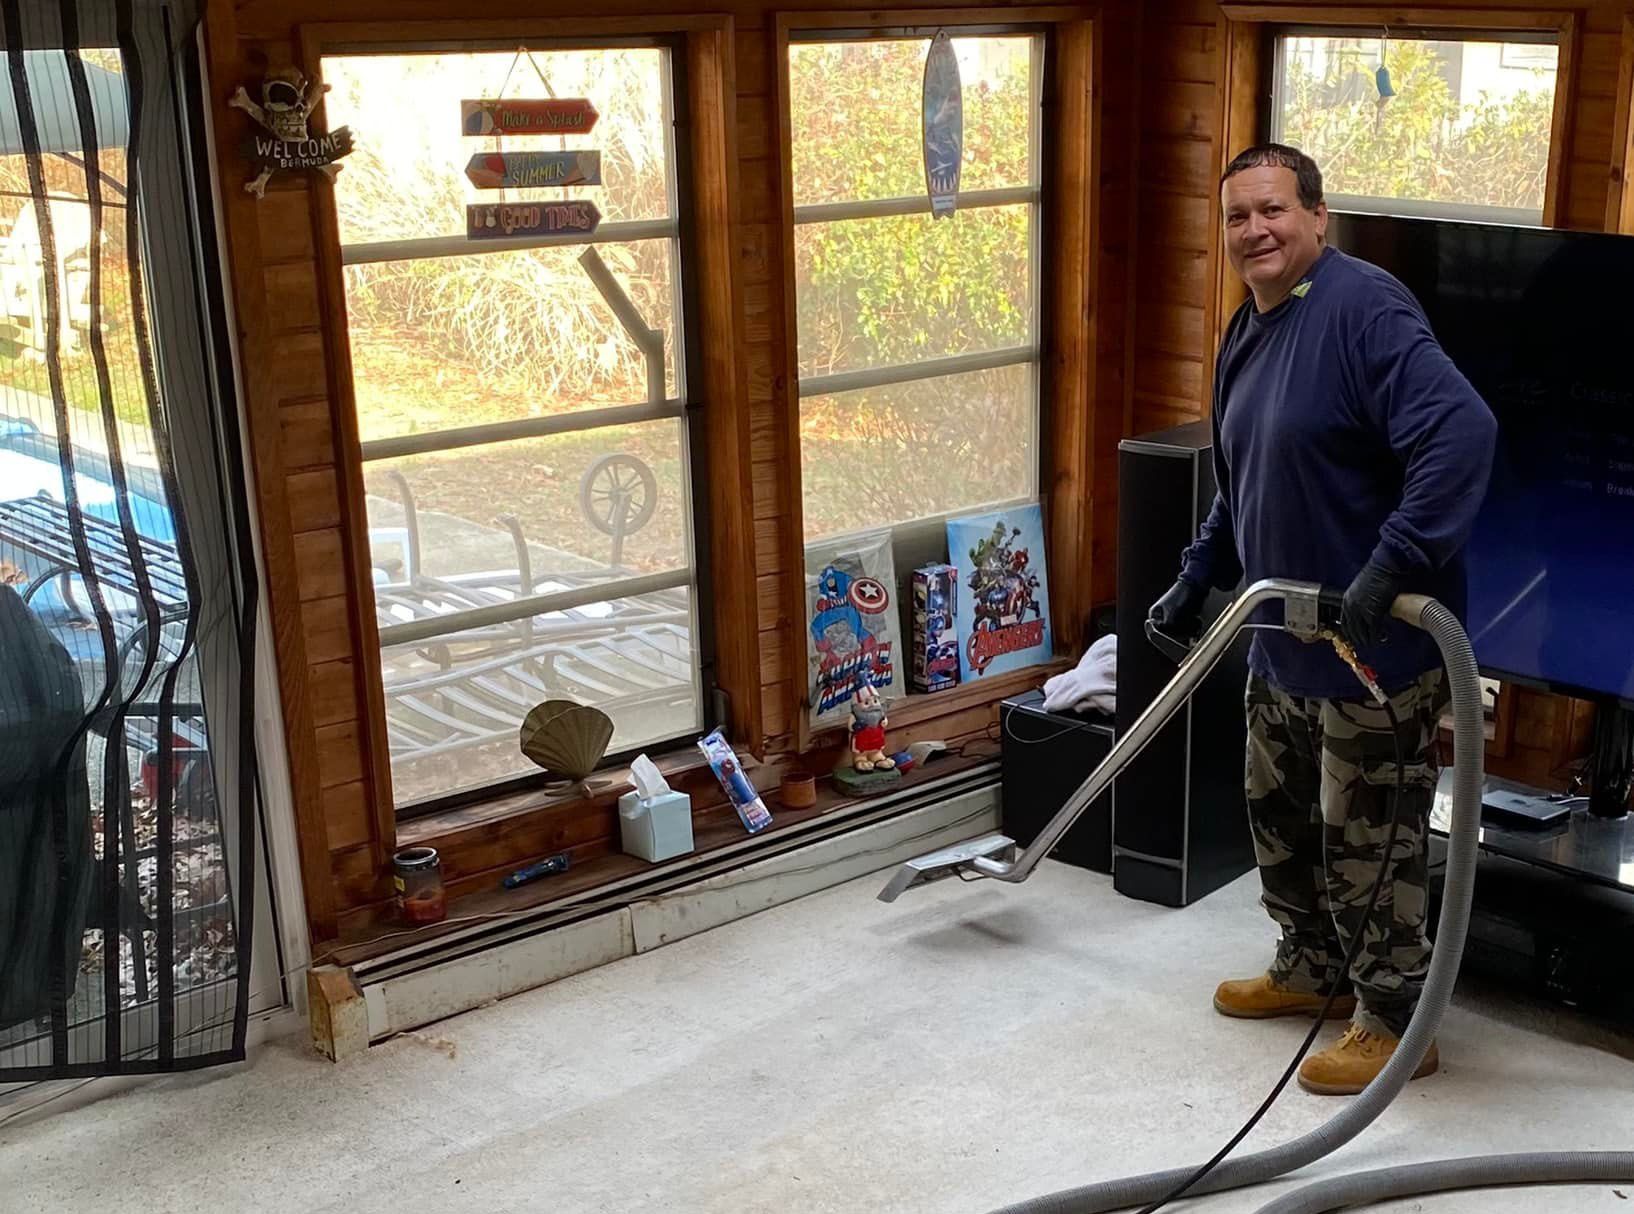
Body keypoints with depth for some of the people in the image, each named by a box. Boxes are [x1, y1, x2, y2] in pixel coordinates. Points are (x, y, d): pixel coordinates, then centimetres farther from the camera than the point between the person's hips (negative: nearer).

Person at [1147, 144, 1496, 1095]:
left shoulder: (1364, 309, -19)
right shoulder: (1248, 335, 11)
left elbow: (1463, 432, -31)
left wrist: (1395, 565, -34)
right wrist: (1198, 579, 21)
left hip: (1377, 645, -9)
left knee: (1370, 840, 2)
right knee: (1281, 817, 21)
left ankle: (1395, 1022, 19)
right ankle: (1311, 968, 41)